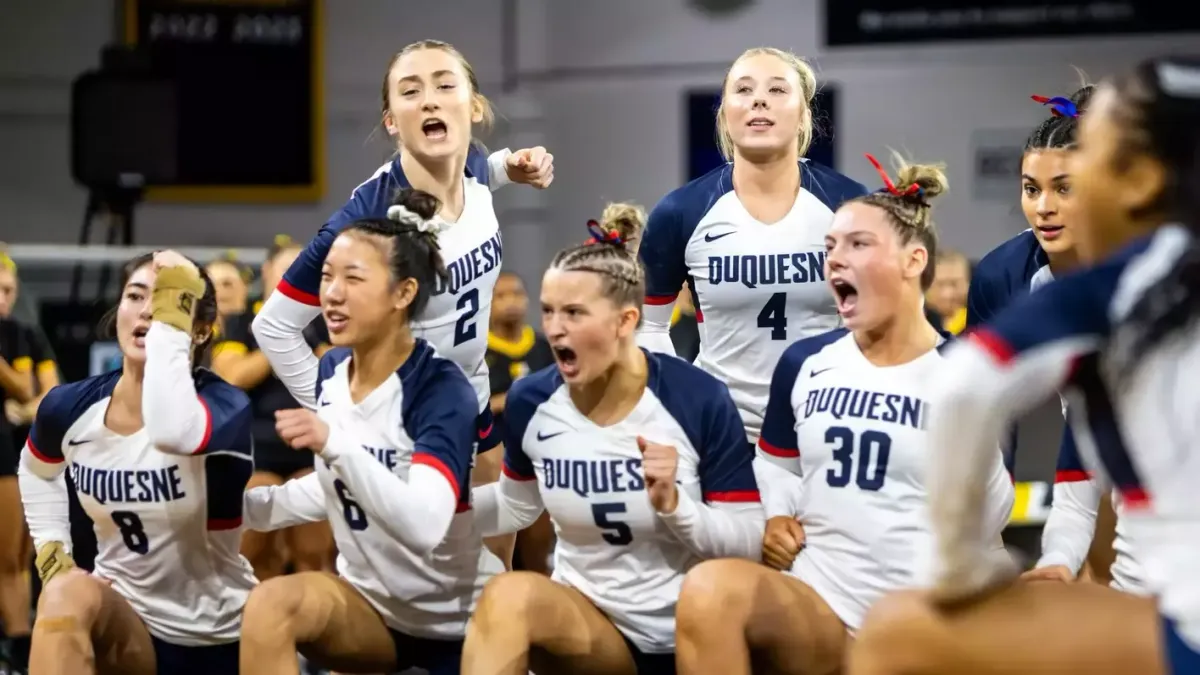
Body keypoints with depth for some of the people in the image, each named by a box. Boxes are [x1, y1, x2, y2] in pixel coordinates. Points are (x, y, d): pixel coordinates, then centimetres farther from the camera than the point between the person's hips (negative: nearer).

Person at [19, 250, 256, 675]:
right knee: (65, 594, -31)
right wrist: (51, 550, 5)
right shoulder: (69, 407, -5)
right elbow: (37, 470, 20)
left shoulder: (224, 407, -18)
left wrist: (170, 316, -35)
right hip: (125, 617, 1)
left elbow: (171, 431, -45)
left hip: (217, 638, -1)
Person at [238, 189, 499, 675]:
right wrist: (244, 504, 6)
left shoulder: (441, 391, -22)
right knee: (269, 607, -26)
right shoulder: (330, 371, -2)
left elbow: (424, 526, -37)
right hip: (369, 601, 5)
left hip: (453, 622, -5)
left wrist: (335, 444, -45)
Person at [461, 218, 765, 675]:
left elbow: (749, 542, -11)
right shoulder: (530, 402, -3)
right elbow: (516, 505, 17)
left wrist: (674, 503, -26)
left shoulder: (700, 401, -14)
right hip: (586, 615, 2)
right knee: (507, 595, -28)